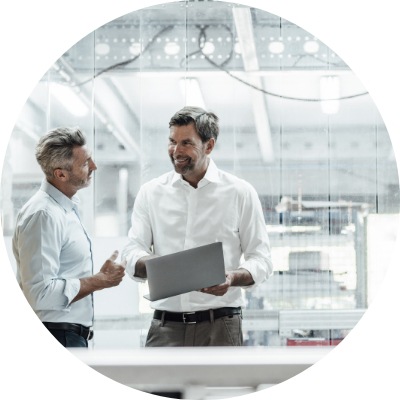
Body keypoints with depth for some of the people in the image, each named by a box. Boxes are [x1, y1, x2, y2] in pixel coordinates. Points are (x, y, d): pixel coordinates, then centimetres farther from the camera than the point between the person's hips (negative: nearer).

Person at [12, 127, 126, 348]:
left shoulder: (67, 208, 13)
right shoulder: (43, 215, -18)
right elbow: (41, 293, -24)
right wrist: (100, 280, -17)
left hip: (72, 337, 10)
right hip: (57, 338, -10)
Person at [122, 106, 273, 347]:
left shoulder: (240, 193, 4)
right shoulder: (151, 192, 10)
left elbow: (261, 259, 4)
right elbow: (132, 254, 5)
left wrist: (233, 278, -18)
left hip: (220, 327, -1)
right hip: (166, 325, 1)